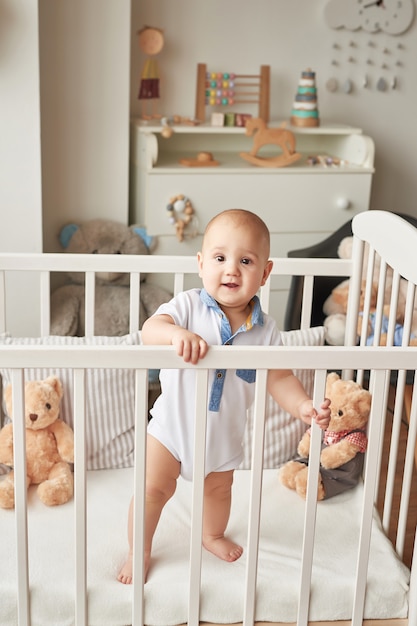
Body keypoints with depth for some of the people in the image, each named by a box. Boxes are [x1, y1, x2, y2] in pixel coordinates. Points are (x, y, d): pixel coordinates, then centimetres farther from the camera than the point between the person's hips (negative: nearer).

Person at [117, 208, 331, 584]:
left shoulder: (264, 330, -13)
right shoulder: (190, 307, -20)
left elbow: (279, 378, -9)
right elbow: (150, 329, -33)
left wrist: (303, 406, -26)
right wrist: (176, 334, -55)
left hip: (225, 433, 3)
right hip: (173, 423, -3)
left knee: (219, 489, 25)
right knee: (154, 488, 5)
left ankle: (213, 535, 55)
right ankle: (138, 553, 29)